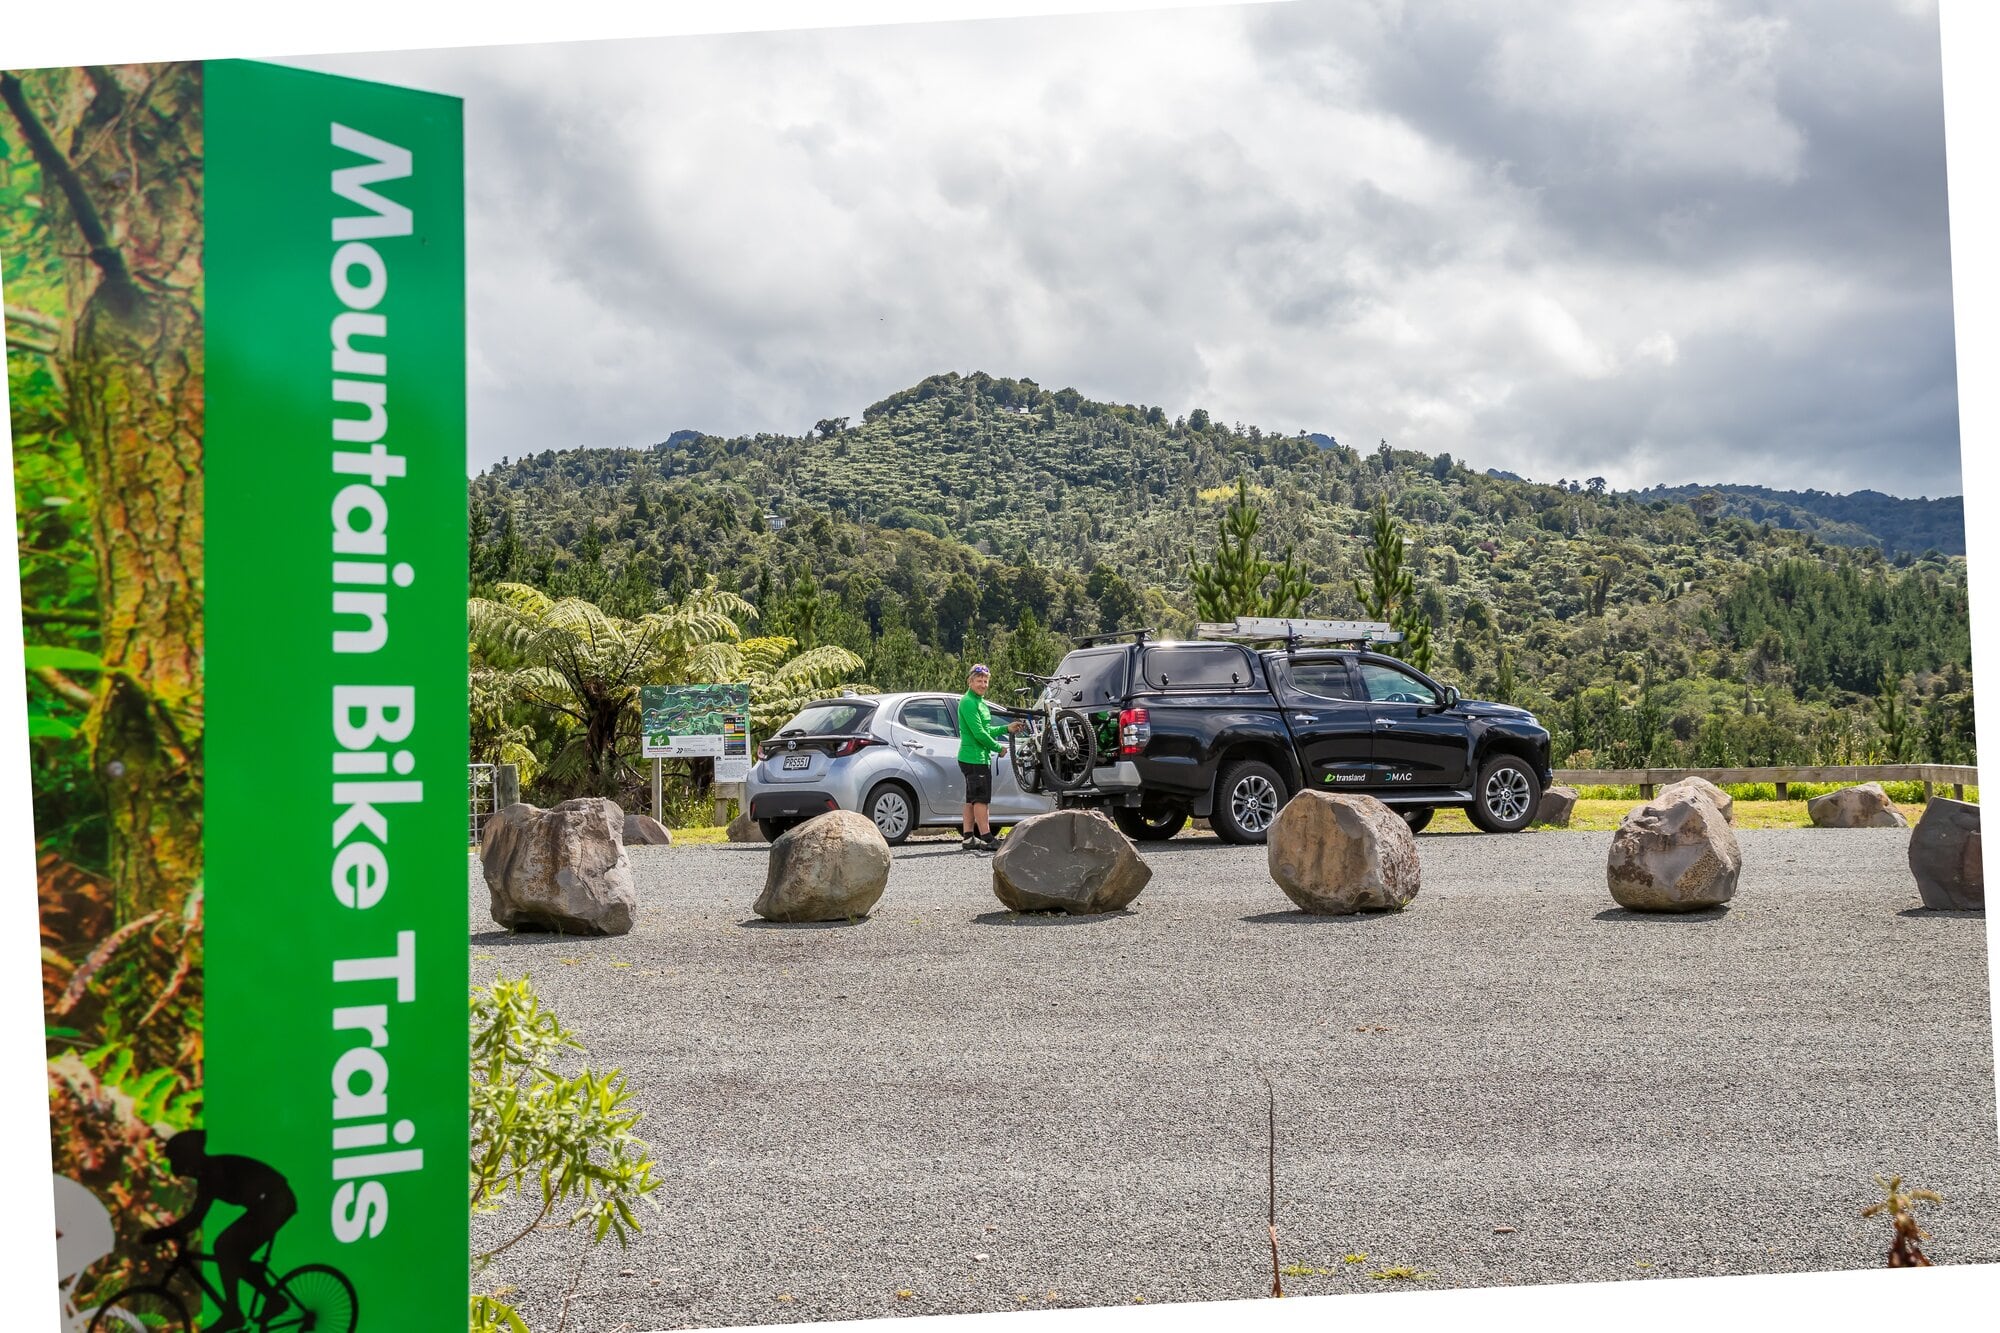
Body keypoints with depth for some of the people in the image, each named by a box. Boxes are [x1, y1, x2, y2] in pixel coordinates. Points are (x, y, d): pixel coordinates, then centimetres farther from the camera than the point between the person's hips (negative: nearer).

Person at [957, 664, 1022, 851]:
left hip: (981, 757, 10)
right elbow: (979, 733, -19)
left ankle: (968, 838, 15)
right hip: (973, 757, -10)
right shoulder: (968, 702, -14)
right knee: (981, 798, -10)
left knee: (972, 800, 11)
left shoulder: (980, 702, 18)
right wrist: (998, 747, -9)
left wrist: (1007, 728, 15)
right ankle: (987, 839, -10)